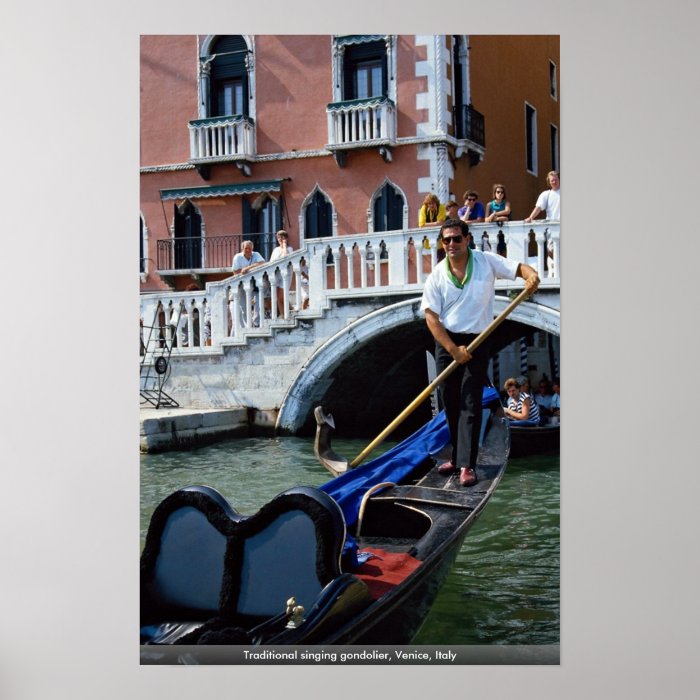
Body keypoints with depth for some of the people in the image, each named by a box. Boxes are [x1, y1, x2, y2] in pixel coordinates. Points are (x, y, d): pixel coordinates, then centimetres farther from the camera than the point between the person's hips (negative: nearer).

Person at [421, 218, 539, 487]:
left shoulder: (487, 262, -4)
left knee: (470, 404, -7)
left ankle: (467, 465, -7)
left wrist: (531, 275, -29)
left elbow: (518, 268, -3)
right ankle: (457, 457, 24)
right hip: (446, 342, 2)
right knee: (450, 403, 10)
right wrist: (453, 350, -14)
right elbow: (431, 317, -6)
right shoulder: (437, 276, -3)